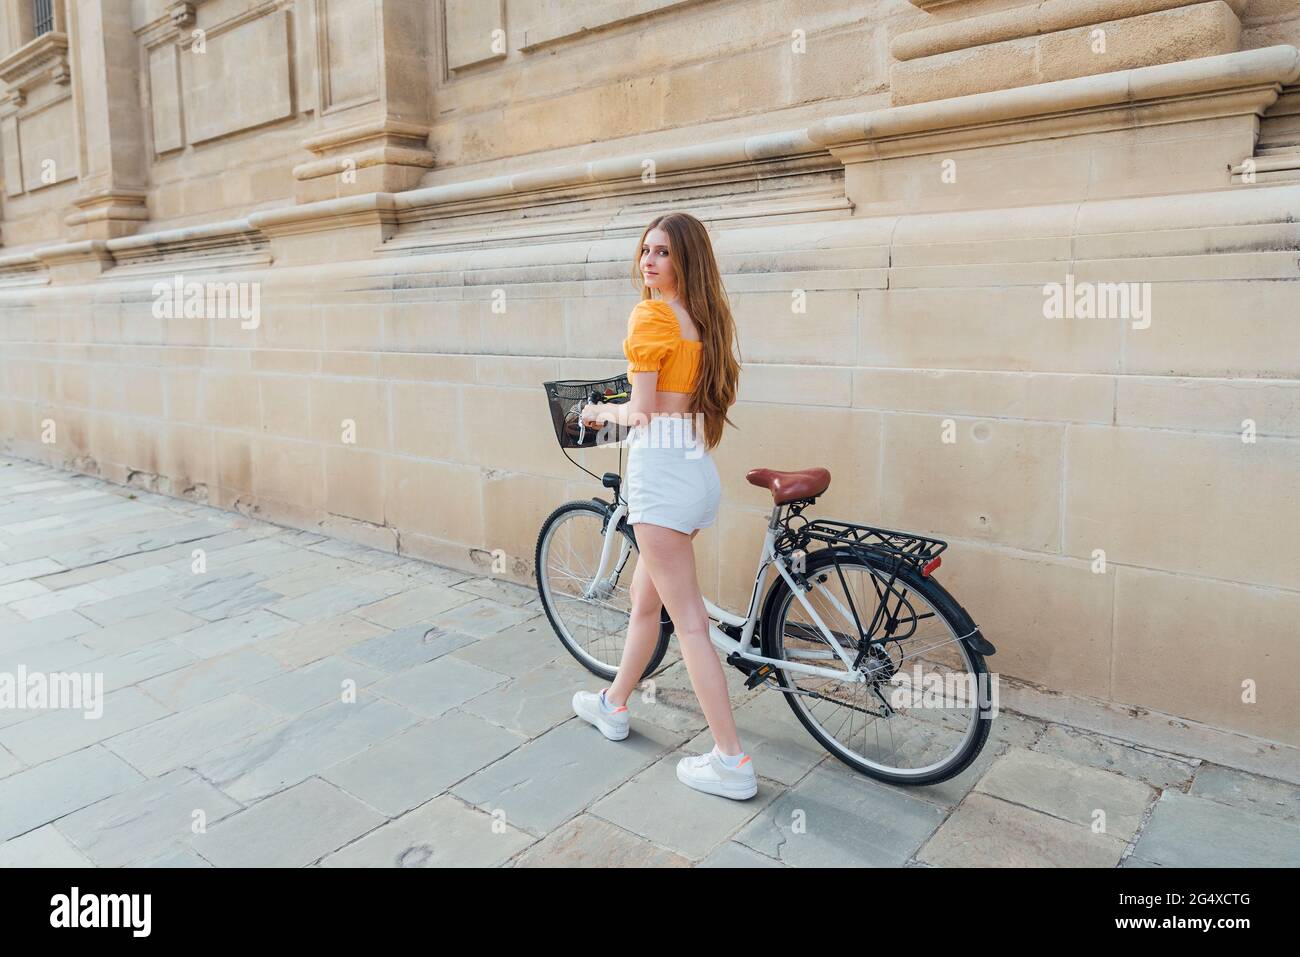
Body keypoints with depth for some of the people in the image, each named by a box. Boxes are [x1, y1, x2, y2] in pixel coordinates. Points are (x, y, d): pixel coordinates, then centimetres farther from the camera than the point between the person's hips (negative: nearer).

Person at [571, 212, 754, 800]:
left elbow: (643, 410, -12)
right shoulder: (706, 318, 14)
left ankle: (731, 763, 2)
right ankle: (612, 705, 41)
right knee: (644, 597, 22)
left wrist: (603, 413, 8)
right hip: (702, 471, 9)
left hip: (660, 471, -9)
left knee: (689, 621, -5)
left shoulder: (650, 314, -10)